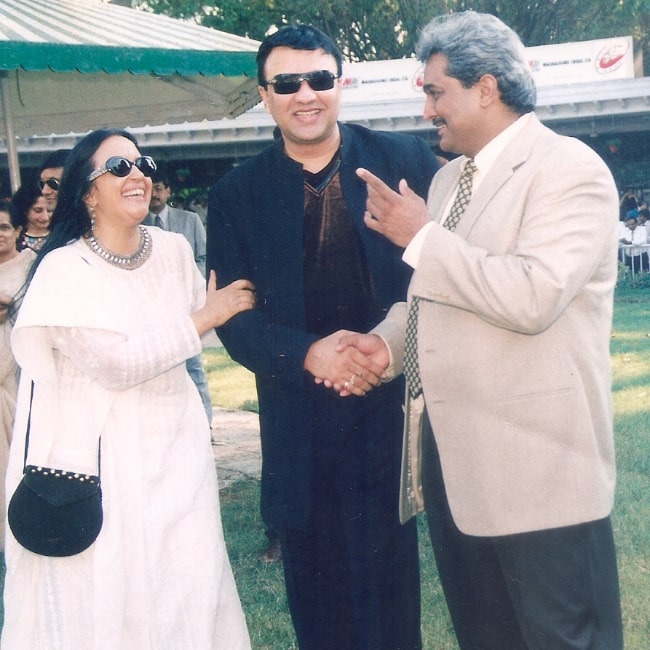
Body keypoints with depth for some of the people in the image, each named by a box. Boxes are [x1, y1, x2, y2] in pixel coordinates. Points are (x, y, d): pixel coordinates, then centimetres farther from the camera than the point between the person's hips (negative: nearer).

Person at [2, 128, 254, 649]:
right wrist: (204, 318, -14)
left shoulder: (174, 249, 3)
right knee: (109, 592, 3)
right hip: (105, 453, -4)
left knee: (191, 583, 6)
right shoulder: (64, 269, -12)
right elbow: (115, 363, -19)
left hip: (176, 441, 5)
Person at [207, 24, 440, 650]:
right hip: (302, 426, 1)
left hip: (397, 405, -1)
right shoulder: (236, 194, 3)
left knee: (389, 580, 9)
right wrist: (309, 353, -18)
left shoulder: (406, 159, 1)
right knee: (317, 598, 13)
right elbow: (236, 318, 0)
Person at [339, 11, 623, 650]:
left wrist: (421, 237, -16)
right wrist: (388, 341, 3)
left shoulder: (569, 168, -11)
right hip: (450, 453, 8)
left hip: (534, 463, -8)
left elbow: (533, 296, -25)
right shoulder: (449, 177, 16)